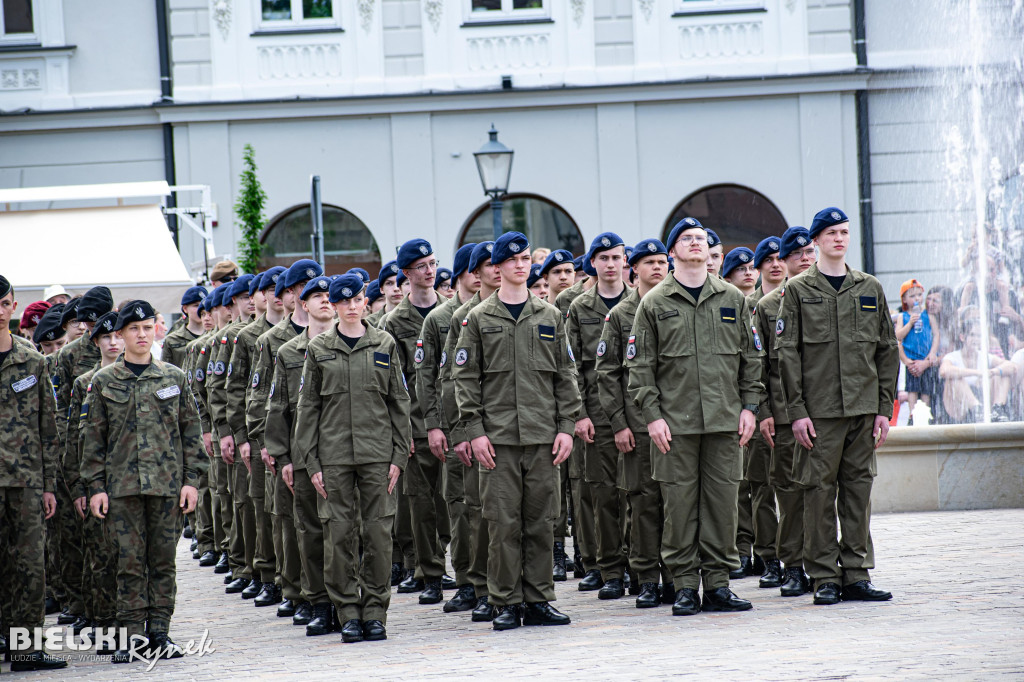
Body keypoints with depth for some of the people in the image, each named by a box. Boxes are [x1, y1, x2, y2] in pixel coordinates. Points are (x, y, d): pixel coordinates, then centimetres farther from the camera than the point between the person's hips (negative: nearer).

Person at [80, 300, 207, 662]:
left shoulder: (174, 378, 7)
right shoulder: (103, 382, 4)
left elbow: (191, 430, 9)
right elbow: (93, 437, 5)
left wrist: (191, 479, 1)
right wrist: (95, 486, -1)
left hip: (168, 482, 1)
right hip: (123, 485, -1)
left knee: (163, 560, 3)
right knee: (130, 560, -2)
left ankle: (159, 632, 9)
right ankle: (133, 635, 3)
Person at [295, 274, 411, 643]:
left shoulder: (384, 345, 8)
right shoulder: (319, 349, 7)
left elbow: (399, 402, 9)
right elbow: (307, 408, 7)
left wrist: (399, 455, 1)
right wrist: (311, 462, 0)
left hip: (377, 452, 0)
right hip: (334, 455, 0)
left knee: (378, 532, -2)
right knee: (340, 533, -2)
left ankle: (375, 612, 6)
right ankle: (348, 613, 6)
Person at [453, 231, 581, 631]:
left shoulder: (549, 317, 12)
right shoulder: (479, 319, 4)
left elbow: (565, 376, 12)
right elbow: (465, 377, 2)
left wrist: (566, 426, 2)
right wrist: (475, 430, -6)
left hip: (543, 435, 2)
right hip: (498, 436, -2)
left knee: (540, 520, 3)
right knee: (504, 522, -3)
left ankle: (538, 600, 9)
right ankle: (506, 603, 3)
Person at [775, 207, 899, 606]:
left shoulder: (869, 289, 12)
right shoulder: (798, 290, 2)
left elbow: (887, 351, 13)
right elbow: (787, 352, -2)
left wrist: (884, 407, 5)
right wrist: (797, 410, -9)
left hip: (863, 408, 3)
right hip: (819, 409, -3)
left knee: (859, 490, 4)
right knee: (819, 490, -3)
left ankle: (857, 575, 9)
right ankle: (825, 578, 2)